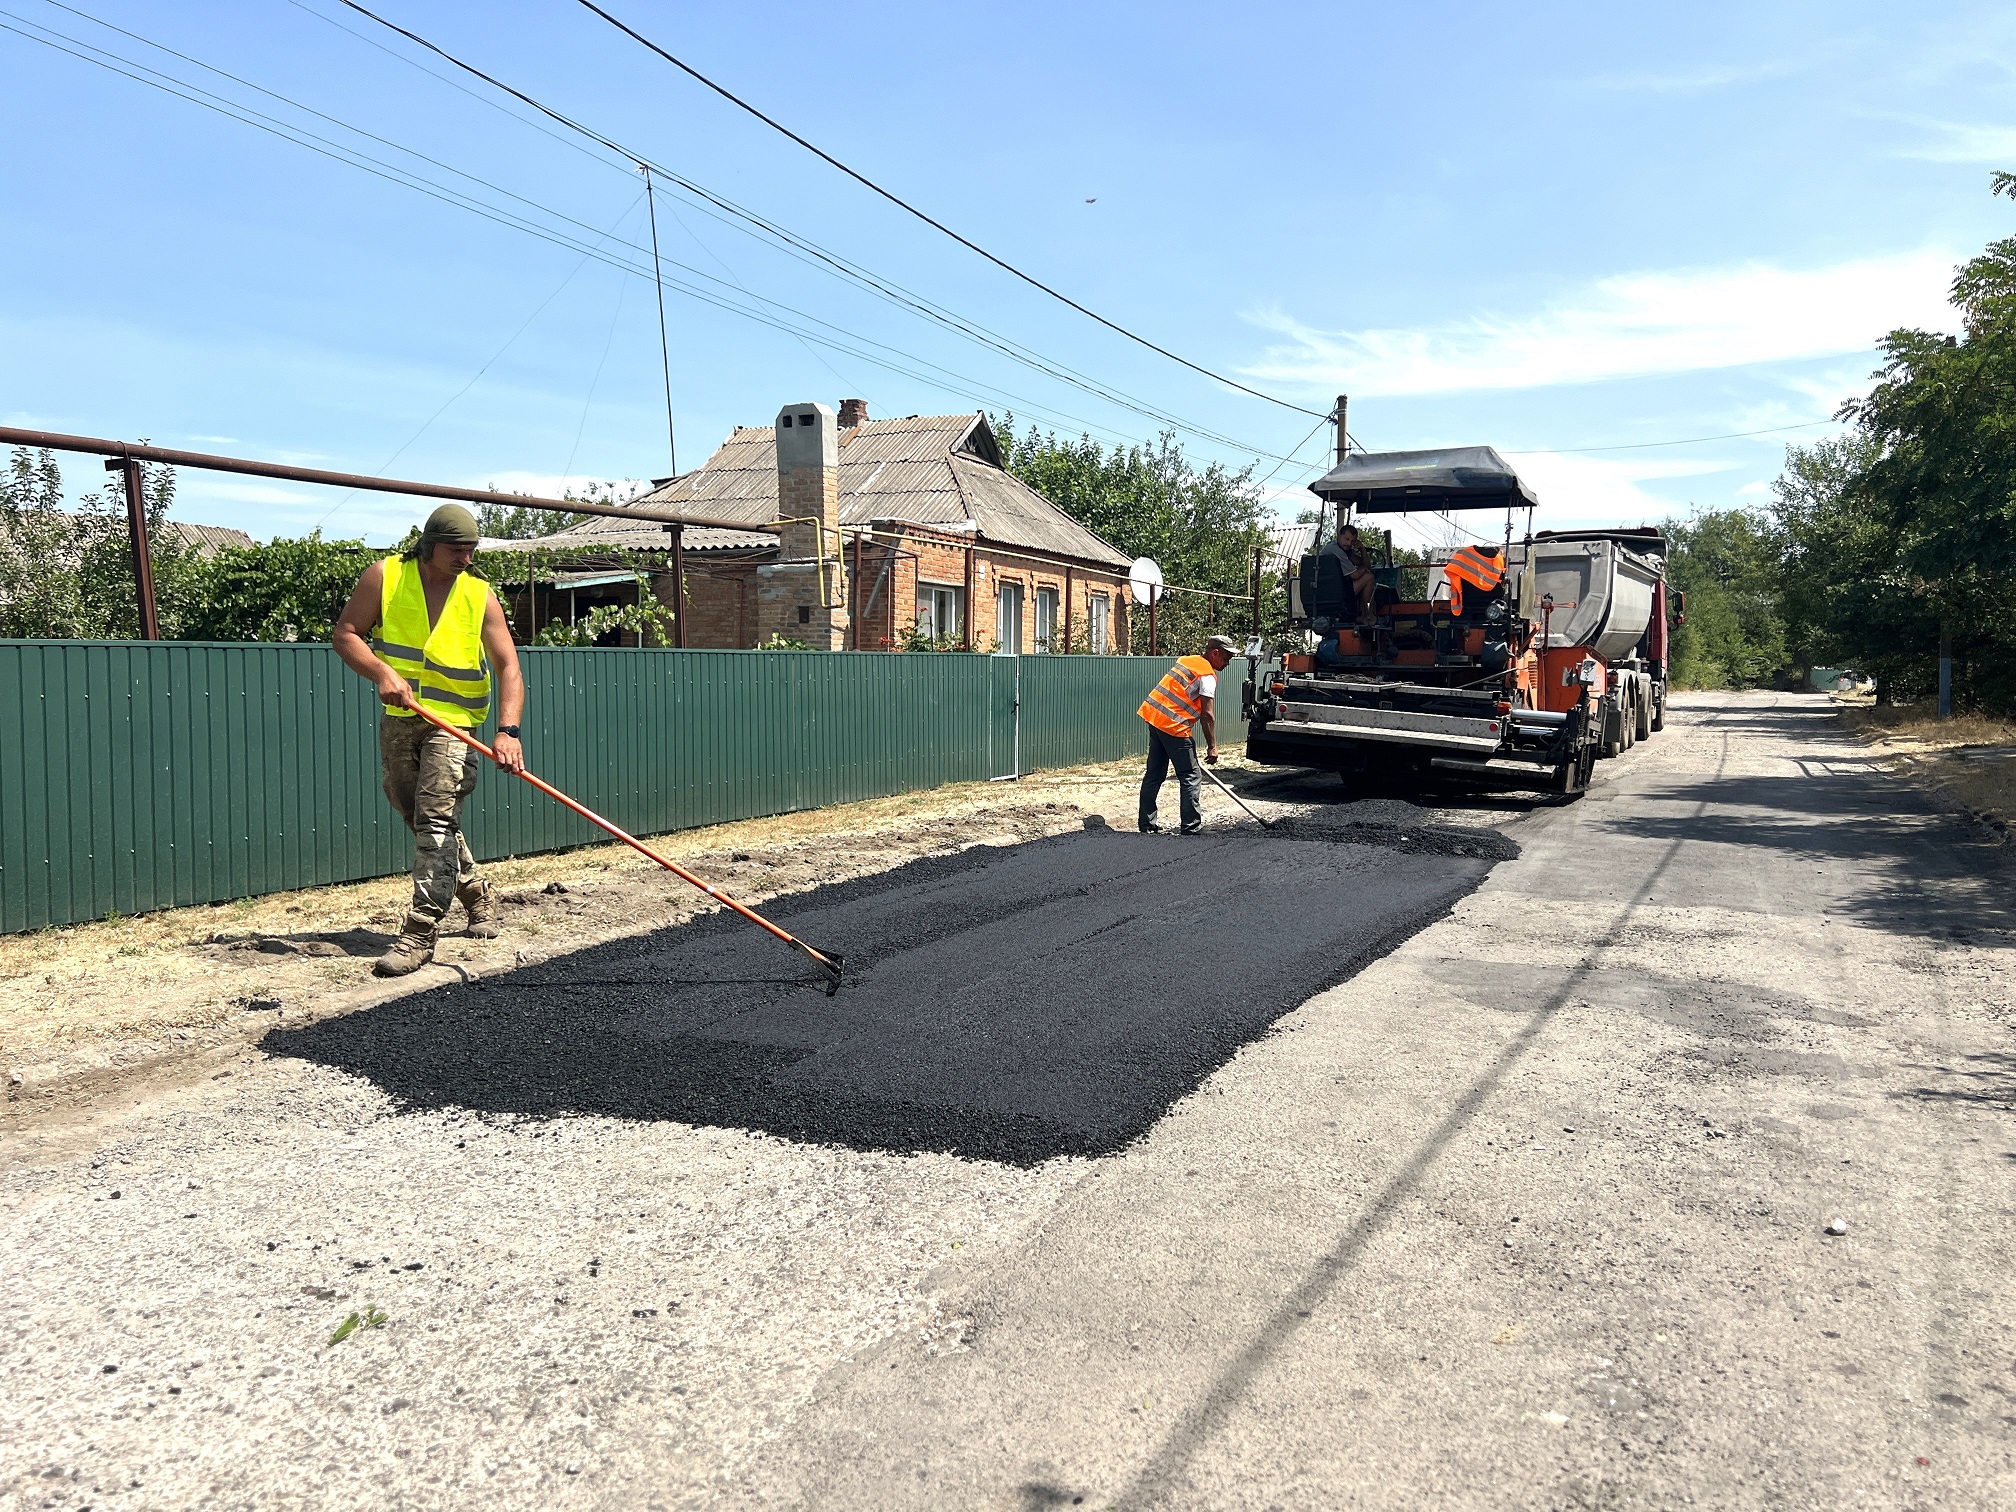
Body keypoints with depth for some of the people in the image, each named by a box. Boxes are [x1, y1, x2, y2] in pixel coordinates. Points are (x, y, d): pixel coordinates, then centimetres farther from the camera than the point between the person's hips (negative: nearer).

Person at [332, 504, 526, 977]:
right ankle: (477, 896, 34)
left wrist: (507, 730, -24)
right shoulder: (384, 577, -2)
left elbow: (508, 666, -10)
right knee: (420, 819, 14)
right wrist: (383, 673, -19)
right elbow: (345, 633, 0)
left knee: (436, 819, -14)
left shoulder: (480, 596, -5)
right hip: (397, 721, 3)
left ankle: (420, 933, -13)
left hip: (453, 725, -3)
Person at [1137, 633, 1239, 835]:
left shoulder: (1187, 661, 17)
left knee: (1154, 775, 14)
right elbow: (1206, 715, -13)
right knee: (1191, 778, -2)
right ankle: (1191, 828, -3)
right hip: (1173, 727, -9)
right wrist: (1212, 747, -8)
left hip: (1154, 718, 9)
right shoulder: (1208, 674, -9)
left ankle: (1147, 826, 18)